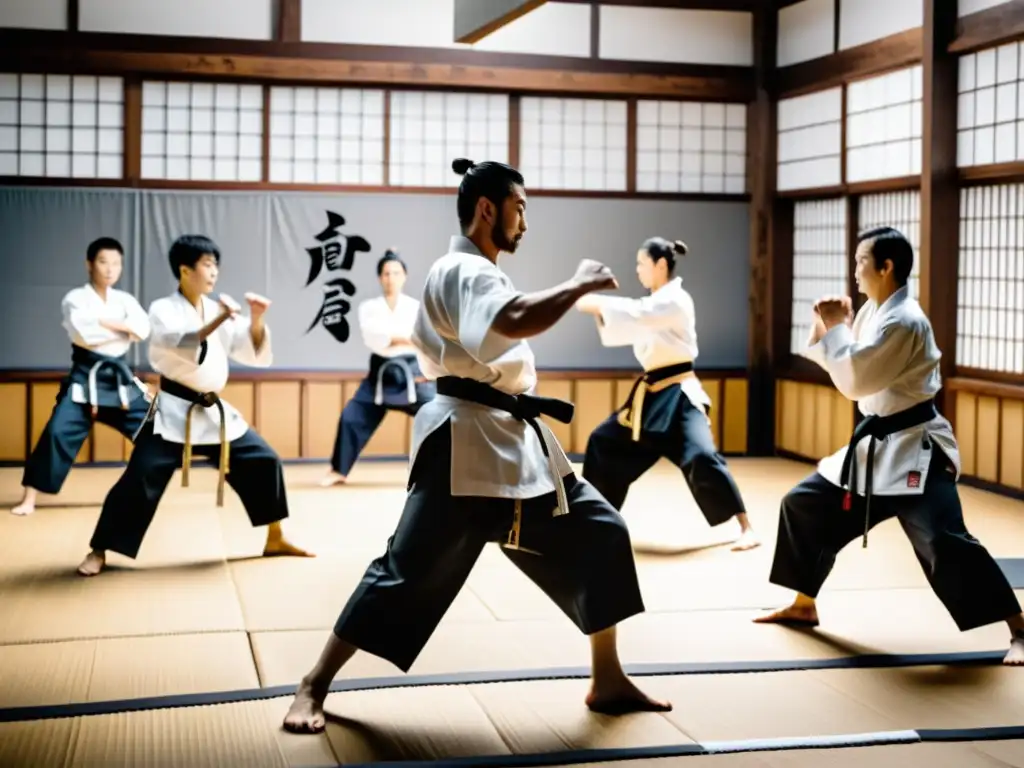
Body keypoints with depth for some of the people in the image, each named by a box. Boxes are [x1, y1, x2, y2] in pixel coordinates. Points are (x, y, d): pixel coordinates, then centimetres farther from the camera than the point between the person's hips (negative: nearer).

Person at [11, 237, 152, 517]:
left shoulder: (125, 300, 9)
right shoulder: (75, 299, -4)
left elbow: (143, 328, -10)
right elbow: (83, 332, -22)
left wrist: (104, 323, -16)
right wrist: (123, 328, -11)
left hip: (120, 379, 4)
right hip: (85, 379, -4)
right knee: (58, 432, -15)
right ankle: (29, 497, -5)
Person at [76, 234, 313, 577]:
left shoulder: (219, 310, 7)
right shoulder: (163, 309, -7)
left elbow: (257, 355, 6)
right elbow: (181, 345, -28)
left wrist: (257, 320, -11)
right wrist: (218, 321, -39)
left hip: (214, 411, 6)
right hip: (173, 411, -6)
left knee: (264, 461, 5)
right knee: (140, 479, -13)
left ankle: (275, 539, 21)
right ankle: (99, 551, 0)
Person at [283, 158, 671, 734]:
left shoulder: (482, 273, 18)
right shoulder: (461, 271, -14)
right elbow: (514, 321, -34)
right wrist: (581, 284, -21)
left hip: (516, 440, 10)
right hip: (468, 444, -10)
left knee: (600, 534, 7)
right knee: (411, 569, -7)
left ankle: (608, 683, 17)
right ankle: (315, 686, 8)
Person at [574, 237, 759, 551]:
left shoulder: (675, 300, -15)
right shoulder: (656, 302, 13)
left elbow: (635, 315, -27)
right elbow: (631, 327, 14)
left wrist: (594, 303, -20)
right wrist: (597, 307, 0)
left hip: (679, 395, -9)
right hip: (652, 395, 9)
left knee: (701, 458, -25)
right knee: (603, 442, 14)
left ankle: (747, 528, -17)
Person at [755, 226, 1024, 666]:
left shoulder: (904, 320, -21)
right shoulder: (873, 311, 9)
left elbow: (855, 380, -24)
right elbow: (846, 367, 15)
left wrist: (834, 328, -13)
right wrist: (831, 326, -2)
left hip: (914, 449, -10)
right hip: (875, 445, 10)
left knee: (943, 542, -19)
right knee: (804, 505, 12)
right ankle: (804, 606, 27)